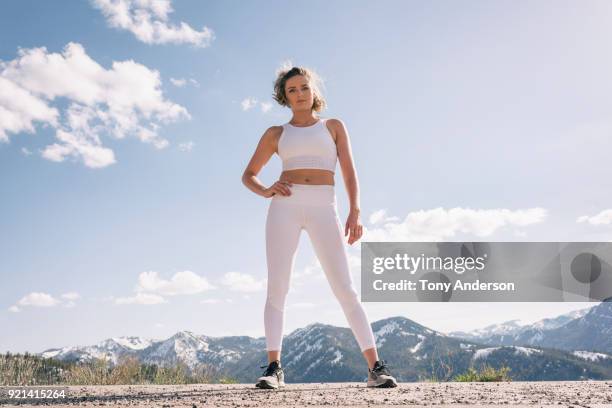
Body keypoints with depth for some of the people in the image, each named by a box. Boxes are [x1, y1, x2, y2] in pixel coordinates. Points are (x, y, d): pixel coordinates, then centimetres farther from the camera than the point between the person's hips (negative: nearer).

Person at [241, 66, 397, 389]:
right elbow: (248, 175, 21)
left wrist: (355, 212, -7)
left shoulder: (334, 126, 18)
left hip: (323, 208, -1)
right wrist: (266, 192, -1)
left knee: (345, 289, -8)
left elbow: (349, 172, 8)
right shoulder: (275, 134, 18)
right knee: (277, 287, -9)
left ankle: (376, 368, -6)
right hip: (285, 205, 1)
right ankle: (274, 369, -4)